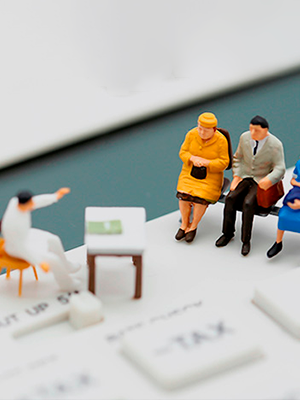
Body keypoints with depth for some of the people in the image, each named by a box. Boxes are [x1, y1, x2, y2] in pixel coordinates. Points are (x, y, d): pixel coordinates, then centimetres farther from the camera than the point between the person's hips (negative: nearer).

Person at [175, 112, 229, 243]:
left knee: (201, 198, -25)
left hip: (211, 175, -2)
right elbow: (183, 153, -3)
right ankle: (184, 223, -2)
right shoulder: (192, 135, -9)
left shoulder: (221, 141, -15)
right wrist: (193, 158, -24)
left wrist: (206, 162, -26)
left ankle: (193, 226, -4)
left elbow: (223, 163, -12)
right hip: (190, 173, 2)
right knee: (184, 195, -21)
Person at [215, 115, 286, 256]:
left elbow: (279, 169, -21)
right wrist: (236, 177, -3)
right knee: (230, 198, -21)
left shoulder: (275, 145, -17)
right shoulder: (245, 137, -5)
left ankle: (246, 240, -15)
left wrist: (269, 180, -41)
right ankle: (228, 233, -5)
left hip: (262, 182, -4)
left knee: (248, 203, -28)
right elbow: (238, 158, 9)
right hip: (245, 177, 4)